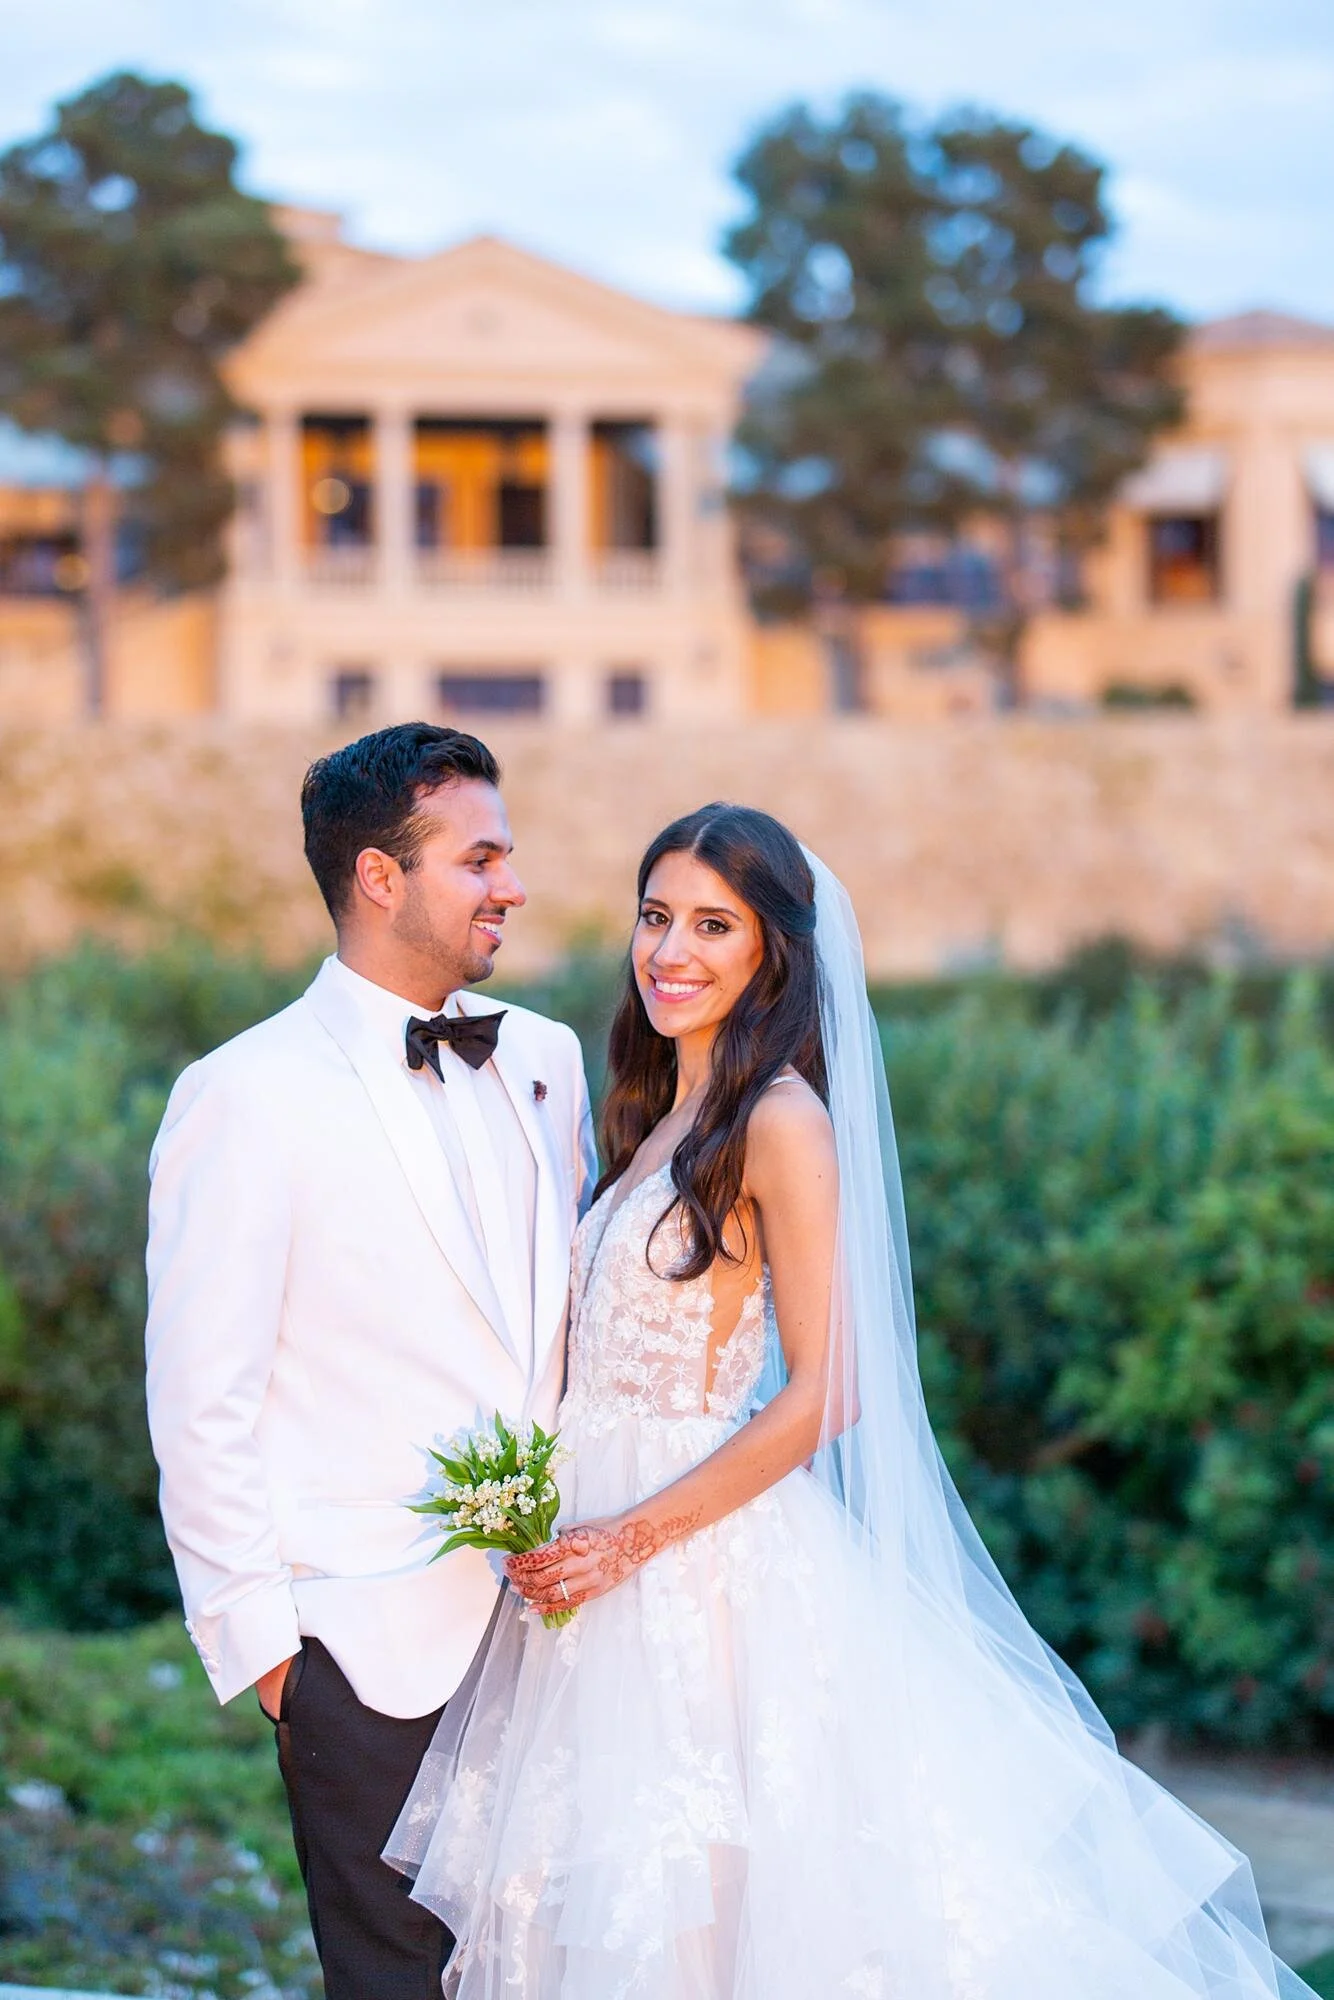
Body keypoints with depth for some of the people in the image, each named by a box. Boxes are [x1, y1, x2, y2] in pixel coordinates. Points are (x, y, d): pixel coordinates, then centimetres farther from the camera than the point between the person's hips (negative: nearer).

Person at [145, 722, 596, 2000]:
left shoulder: (543, 1058, 9)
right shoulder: (248, 1098, -10)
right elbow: (201, 1401, -9)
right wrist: (254, 1631, -8)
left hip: (549, 1615, 5)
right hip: (375, 1645, -5)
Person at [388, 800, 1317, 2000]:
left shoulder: (782, 1121, -12)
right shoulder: (657, 1117, 12)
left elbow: (824, 1395, -17)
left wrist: (633, 1537, -18)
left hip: (713, 1572, -8)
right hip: (599, 1562, 8)